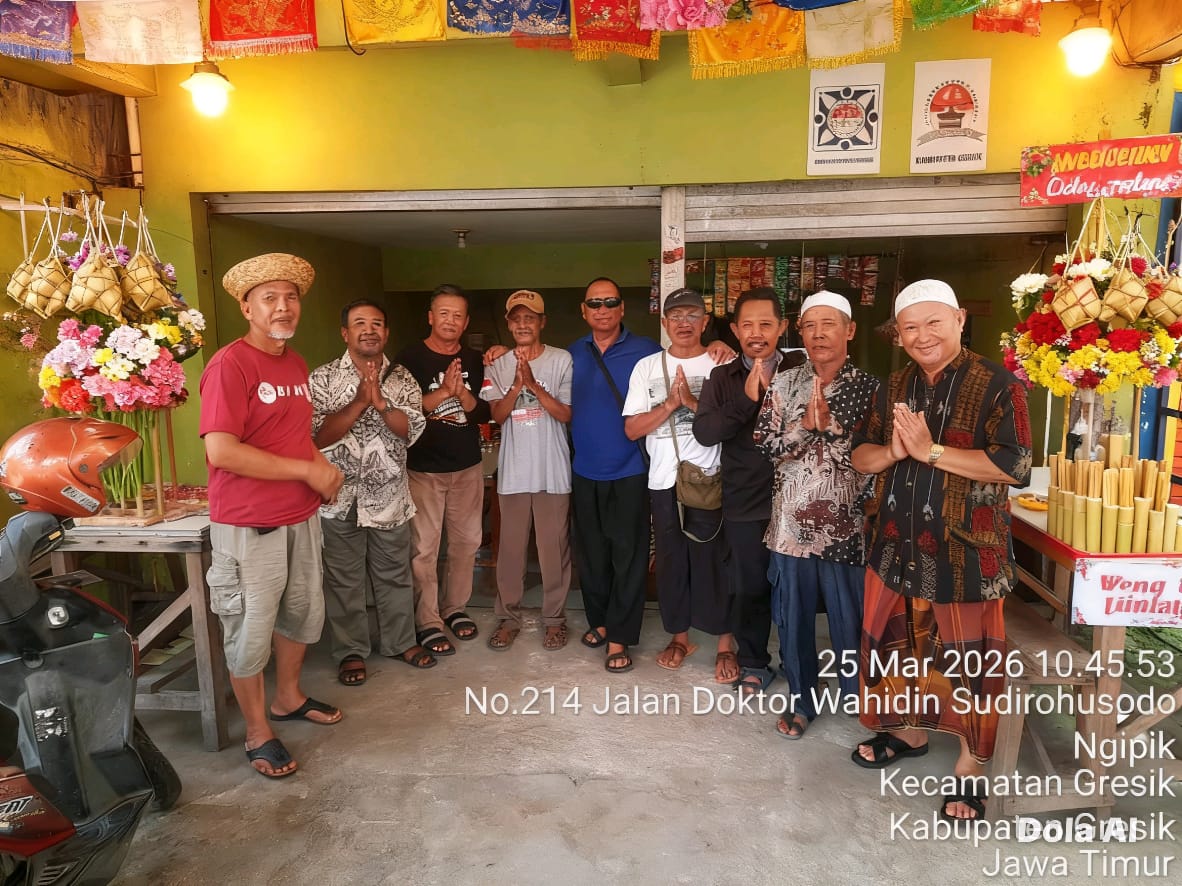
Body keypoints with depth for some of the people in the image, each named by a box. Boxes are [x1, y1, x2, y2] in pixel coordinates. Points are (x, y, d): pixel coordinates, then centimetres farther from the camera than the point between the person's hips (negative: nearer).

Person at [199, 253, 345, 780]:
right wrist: (307, 470, -20)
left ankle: (288, 698, 43)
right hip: (248, 526, -8)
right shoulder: (230, 364, -16)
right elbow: (221, 451, -25)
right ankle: (257, 733, 25)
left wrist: (321, 466, 0)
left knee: (303, 613, 21)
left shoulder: (296, 363, 9)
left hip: (301, 517, 8)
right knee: (250, 632, 6)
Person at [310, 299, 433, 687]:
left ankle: (400, 641, 32)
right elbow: (318, 436, -14)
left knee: (395, 575, 15)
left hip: (389, 495, 3)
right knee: (344, 580, 9)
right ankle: (351, 651, 25)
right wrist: (360, 401, -21)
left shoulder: (402, 379, 3)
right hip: (340, 496, -2)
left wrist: (379, 400, -21)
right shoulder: (323, 378, -5)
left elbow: (411, 430, -8)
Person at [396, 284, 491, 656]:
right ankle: (428, 622, 10)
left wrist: (461, 392, -16)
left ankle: (455, 607, 28)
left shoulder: (474, 361, 8)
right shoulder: (410, 358, -4)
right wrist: (443, 392, -20)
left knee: (467, 541, 11)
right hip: (424, 468, -4)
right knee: (424, 548, -2)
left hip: (468, 467, 4)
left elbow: (484, 413, 2)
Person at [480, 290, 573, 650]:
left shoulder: (562, 360, -2)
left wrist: (533, 384, -18)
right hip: (513, 471, 2)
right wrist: (517, 385, -20)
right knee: (510, 548, 9)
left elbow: (566, 414, -7)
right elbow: (497, 414, -4)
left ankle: (554, 618, 21)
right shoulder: (497, 366, 5)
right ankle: (509, 618, 23)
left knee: (554, 548, 6)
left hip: (553, 471, -2)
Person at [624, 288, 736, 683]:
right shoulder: (647, 367, 5)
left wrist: (693, 402, -16)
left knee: (714, 559, 3)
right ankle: (680, 636, 28)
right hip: (664, 482, 2)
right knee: (671, 559, 12)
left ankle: (726, 643, 17)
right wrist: (671, 403, -12)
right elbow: (632, 429, -1)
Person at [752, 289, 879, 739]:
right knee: (793, 616, 12)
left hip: (846, 525, -2)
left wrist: (830, 424, -19)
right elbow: (765, 445, -4)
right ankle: (801, 700, 31)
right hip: (792, 523, 2)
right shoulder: (783, 384, 3)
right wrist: (805, 424, -18)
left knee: (850, 618, 11)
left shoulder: (869, 388, -3)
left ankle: (859, 698, 34)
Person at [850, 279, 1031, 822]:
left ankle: (970, 765, 26)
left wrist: (931, 451, -23)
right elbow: (861, 456, 8)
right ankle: (909, 731, 41)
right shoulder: (895, 388, 8)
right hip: (898, 545, 6)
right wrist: (893, 452, -14)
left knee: (967, 658, 7)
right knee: (899, 644, 18)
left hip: (965, 551, -5)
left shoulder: (997, 386, -11)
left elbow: (1014, 466, -20)